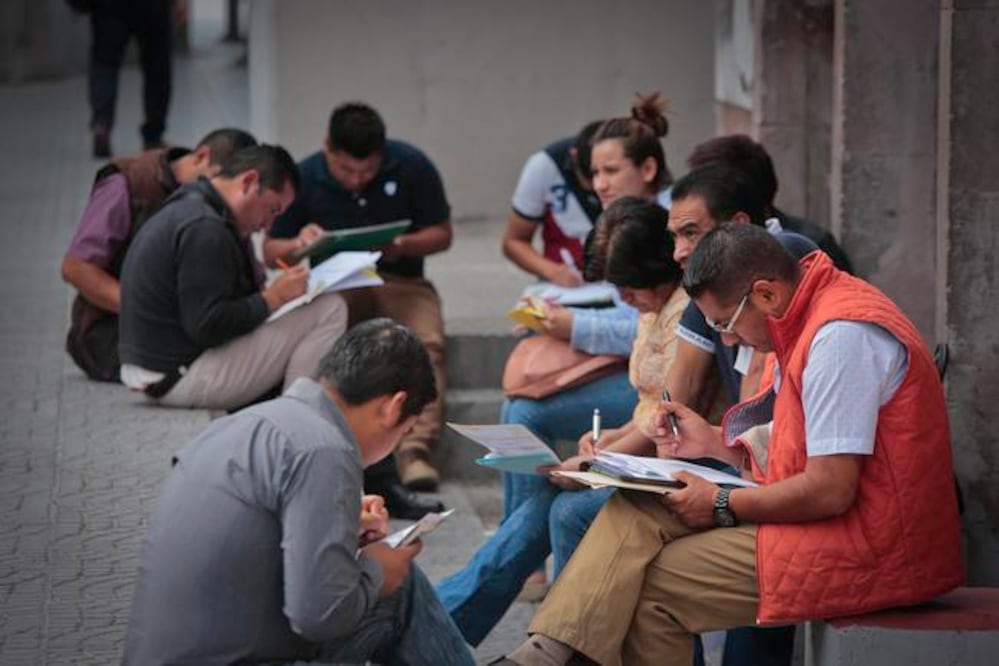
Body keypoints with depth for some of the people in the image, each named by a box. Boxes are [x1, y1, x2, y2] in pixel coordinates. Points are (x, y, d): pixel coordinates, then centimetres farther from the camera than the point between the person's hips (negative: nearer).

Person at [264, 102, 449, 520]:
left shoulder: (411, 167, -2)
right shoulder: (304, 178, -1)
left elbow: (442, 234, 4)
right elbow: (270, 250, 6)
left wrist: (403, 246, -17)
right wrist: (298, 246, -19)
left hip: (400, 279, 0)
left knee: (426, 340, -33)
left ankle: (414, 454, -42)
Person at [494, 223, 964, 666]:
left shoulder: (841, 336, -20)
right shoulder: (812, 318, 13)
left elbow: (829, 491, -23)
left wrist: (724, 505, -10)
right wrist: (716, 443, 11)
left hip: (867, 551, -10)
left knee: (653, 587, -11)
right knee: (635, 513, -2)